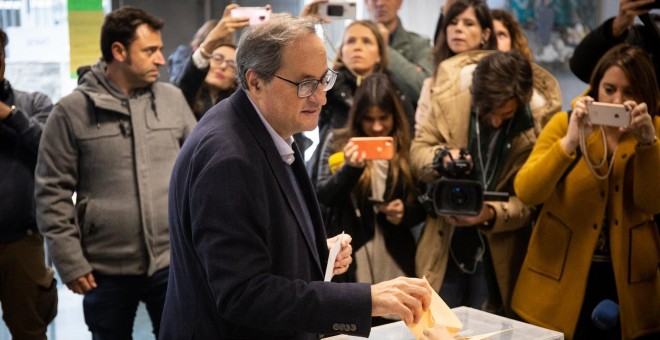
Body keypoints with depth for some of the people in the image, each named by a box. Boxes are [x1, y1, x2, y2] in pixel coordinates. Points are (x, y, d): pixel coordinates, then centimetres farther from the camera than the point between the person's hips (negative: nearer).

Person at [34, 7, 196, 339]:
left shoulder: (173, 99, 3)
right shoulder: (71, 110, -4)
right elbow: (53, 192, -2)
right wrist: (69, 261, -6)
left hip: (173, 261, 2)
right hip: (106, 270, -2)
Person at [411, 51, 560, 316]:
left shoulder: (541, 124, -14)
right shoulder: (449, 105, -10)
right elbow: (417, 150, 3)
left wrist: (492, 214, -29)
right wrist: (441, 156, -20)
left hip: (498, 254, -2)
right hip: (446, 245, 2)